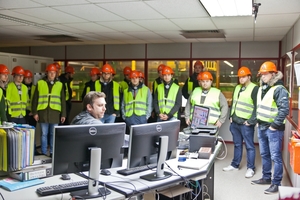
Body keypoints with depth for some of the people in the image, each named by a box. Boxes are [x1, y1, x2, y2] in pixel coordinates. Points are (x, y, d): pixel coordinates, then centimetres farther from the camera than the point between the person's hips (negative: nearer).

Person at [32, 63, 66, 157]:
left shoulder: (59, 84, 9)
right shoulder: (40, 83, 6)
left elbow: (63, 100, 9)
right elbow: (35, 99, 6)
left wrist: (63, 114, 5)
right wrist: (35, 112, -1)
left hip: (55, 112, 1)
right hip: (43, 112, -1)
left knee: (53, 134, 6)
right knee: (44, 134, 6)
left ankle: (52, 152, 15)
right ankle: (44, 153, 15)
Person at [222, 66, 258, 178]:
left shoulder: (254, 88, -10)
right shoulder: (237, 88, 14)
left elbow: (257, 107, -14)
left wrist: (251, 121, -15)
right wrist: (231, 116, 15)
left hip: (246, 123, -7)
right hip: (235, 122, 7)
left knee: (249, 146, 1)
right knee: (237, 145, 16)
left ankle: (251, 168, 10)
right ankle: (235, 165, 26)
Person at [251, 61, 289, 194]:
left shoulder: (279, 89, -14)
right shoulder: (261, 88, 12)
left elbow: (284, 109, -20)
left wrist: (275, 125, -19)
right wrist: (257, 121, 15)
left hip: (273, 129, -8)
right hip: (261, 127, 9)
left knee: (276, 157, -1)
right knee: (264, 154, 18)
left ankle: (276, 183, 8)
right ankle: (266, 178, 32)